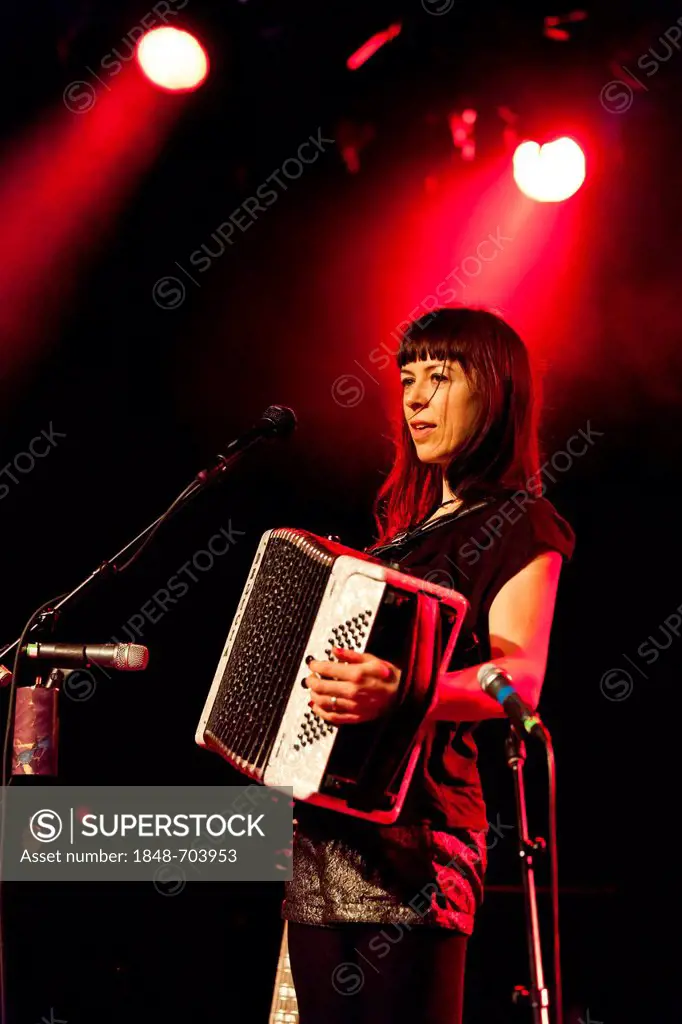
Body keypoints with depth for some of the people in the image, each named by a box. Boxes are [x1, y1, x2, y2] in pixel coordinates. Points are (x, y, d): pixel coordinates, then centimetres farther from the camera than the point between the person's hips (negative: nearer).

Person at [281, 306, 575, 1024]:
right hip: (322, 828, 8)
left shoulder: (519, 525, -3)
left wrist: (399, 694, -36)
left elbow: (521, 678, -19)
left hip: (405, 836, -8)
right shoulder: (410, 522, 22)